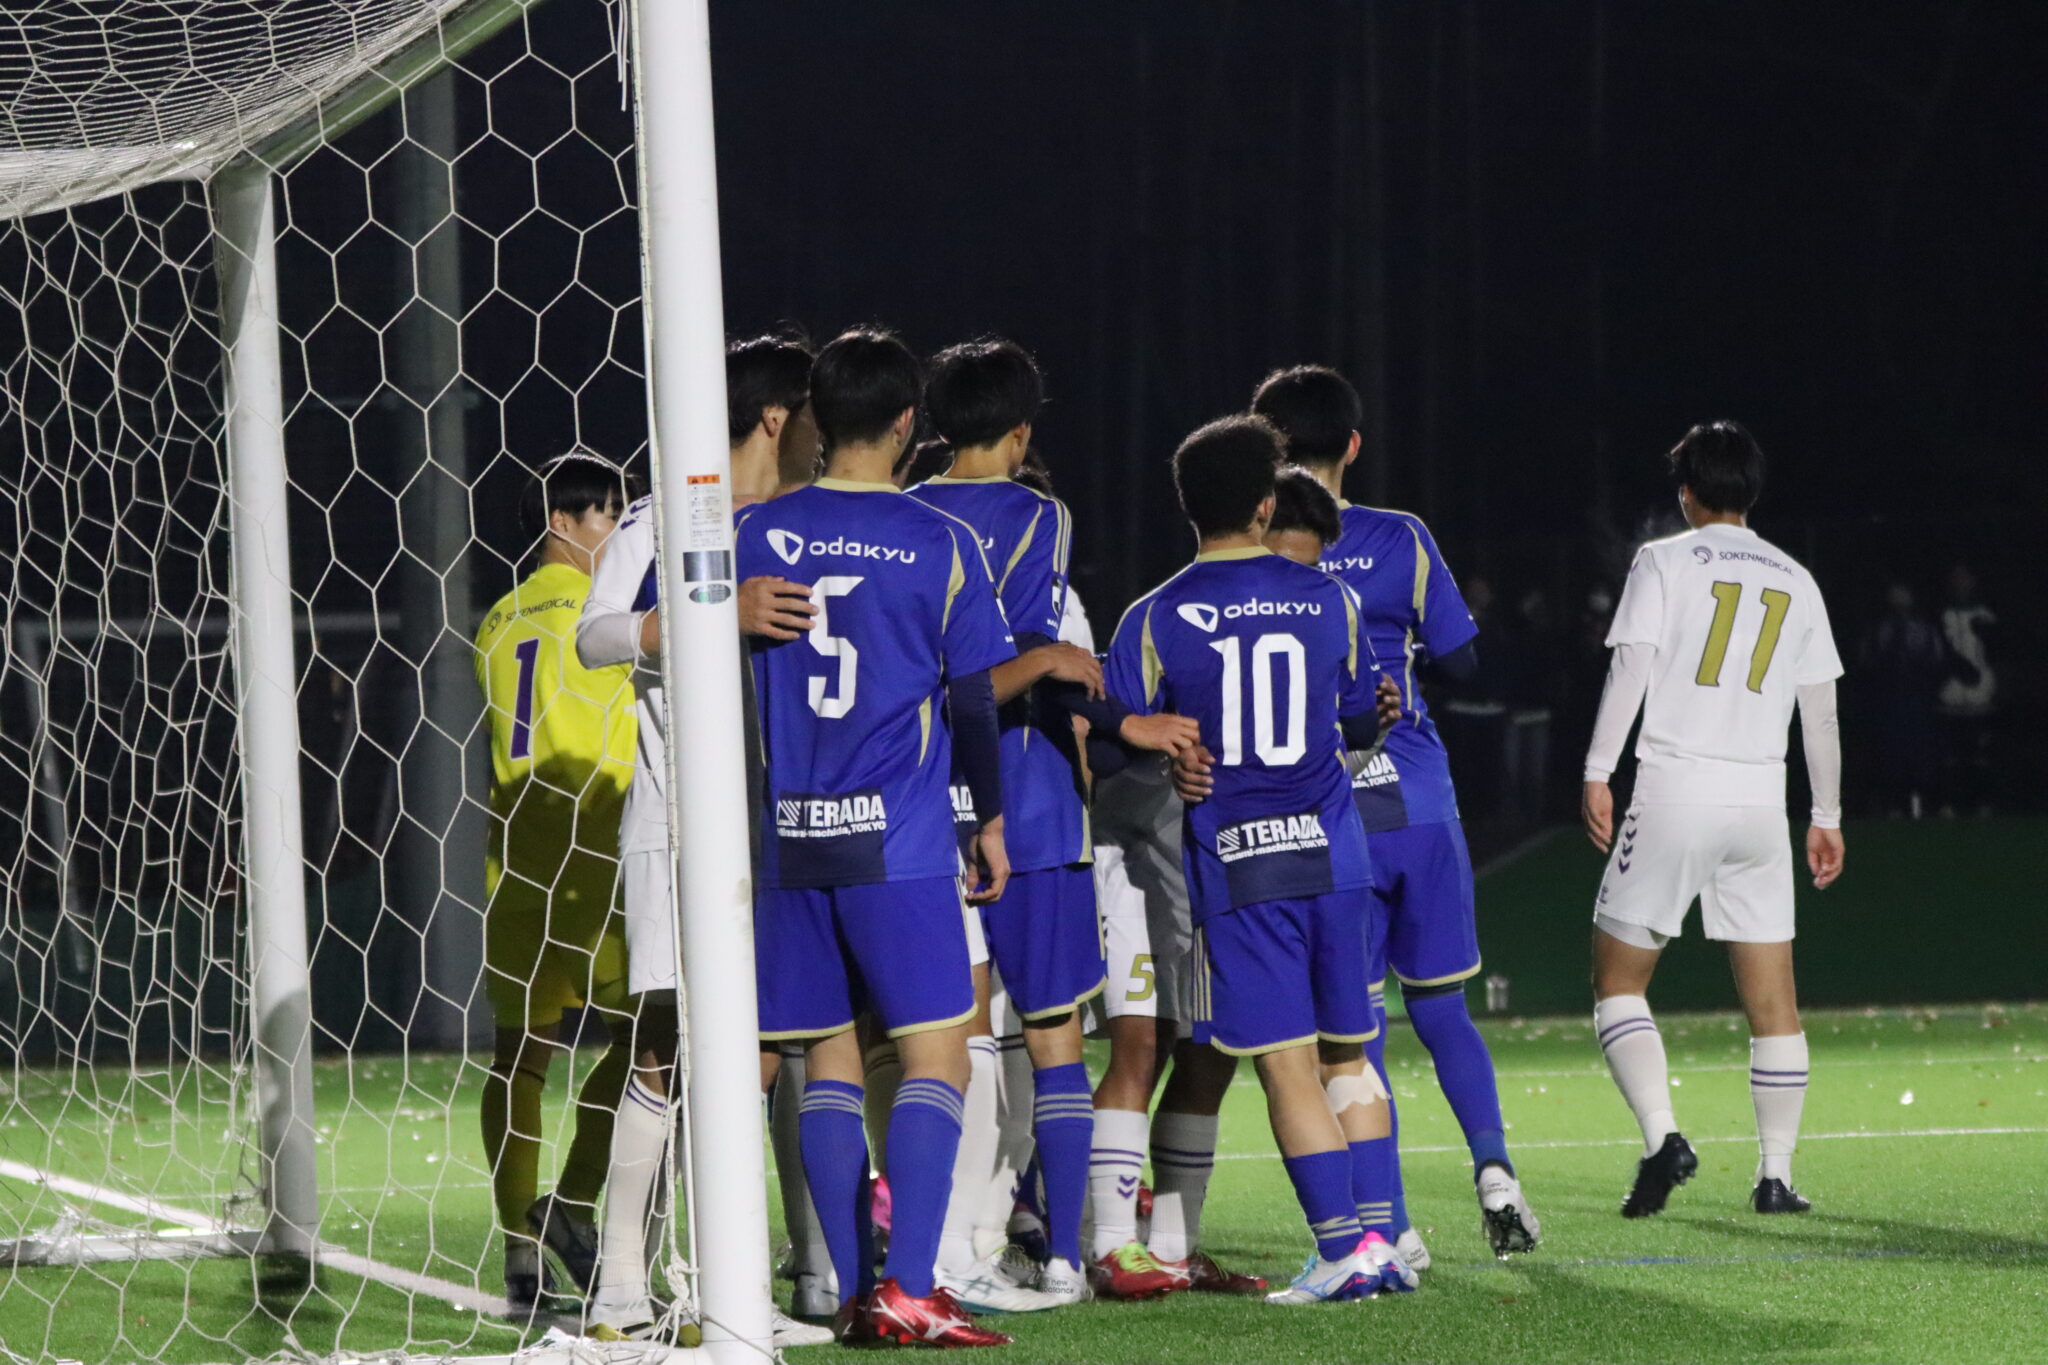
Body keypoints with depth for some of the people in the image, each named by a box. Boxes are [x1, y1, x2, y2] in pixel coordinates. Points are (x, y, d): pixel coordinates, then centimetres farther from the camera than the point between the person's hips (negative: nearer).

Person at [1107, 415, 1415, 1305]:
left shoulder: (1156, 622, -7)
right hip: (1333, 851, 3)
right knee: (1348, 1053, 14)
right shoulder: (1329, 601, 4)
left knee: (1288, 1065, -3)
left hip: (1234, 865, -3)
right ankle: (1379, 1236, 12)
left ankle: (1340, 1249, -6)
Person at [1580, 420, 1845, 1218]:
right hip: (1761, 798, 3)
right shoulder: (1795, 582, 14)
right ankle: (1776, 1175, 4)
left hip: (1676, 786, -3)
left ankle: (1662, 1137, -13)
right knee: (1773, 1001, 7)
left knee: (1618, 979, 5)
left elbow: (1632, 667, -8)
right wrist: (1827, 816, 23)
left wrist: (1597, 773, -7)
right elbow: (1821, 712, 16)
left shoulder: (1665, 561, 2)